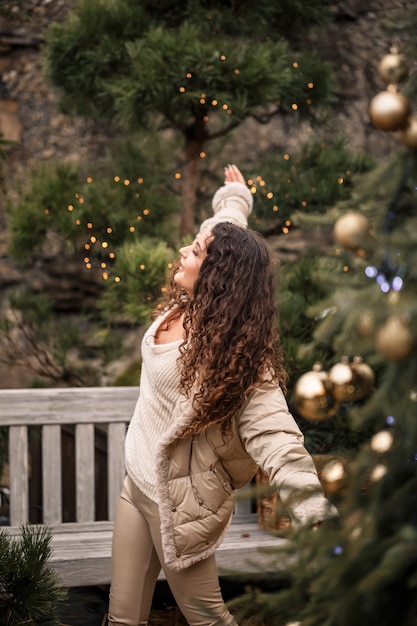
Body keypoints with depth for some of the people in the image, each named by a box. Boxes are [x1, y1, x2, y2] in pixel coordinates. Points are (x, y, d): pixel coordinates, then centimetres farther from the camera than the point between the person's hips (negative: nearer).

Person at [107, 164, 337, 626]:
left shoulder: (233, 354, -24)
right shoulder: (187, 306, -1)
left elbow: (273, 436, -36)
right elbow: (225, 228, 19)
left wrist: (312, 510, -48)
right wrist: (235, 197, 37)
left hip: (178, 499, -8)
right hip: (137, 483, 8)